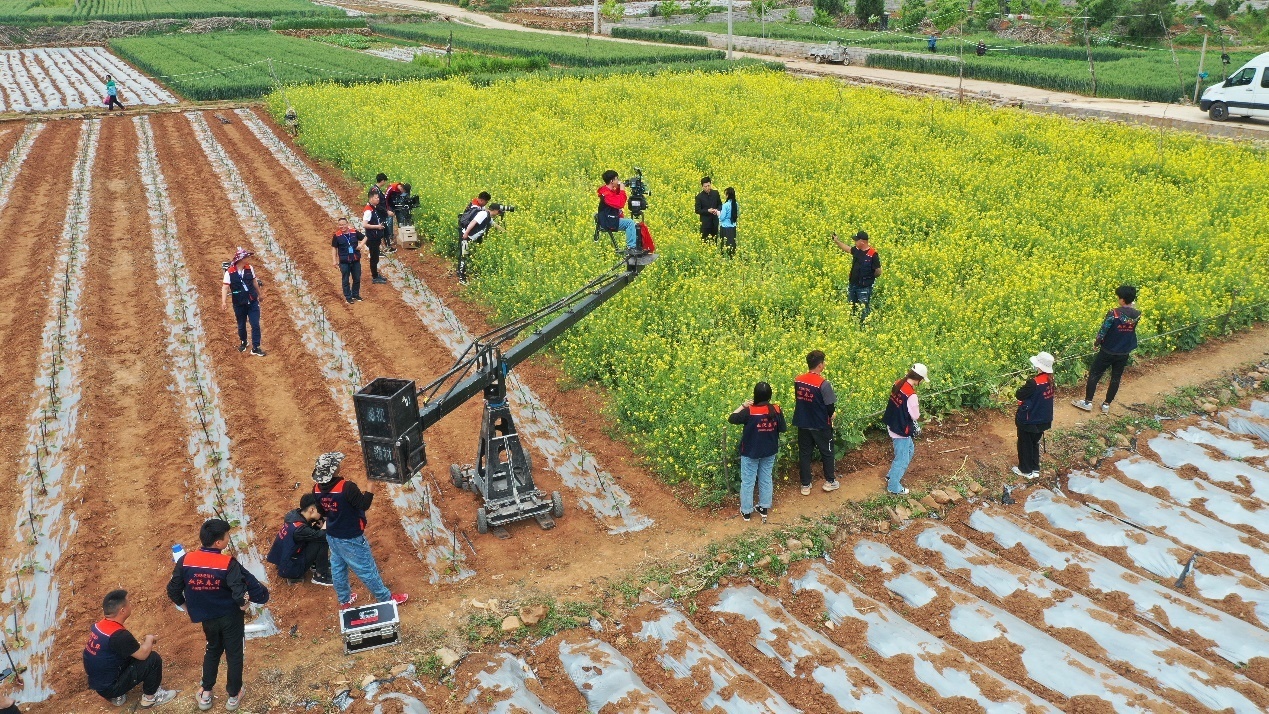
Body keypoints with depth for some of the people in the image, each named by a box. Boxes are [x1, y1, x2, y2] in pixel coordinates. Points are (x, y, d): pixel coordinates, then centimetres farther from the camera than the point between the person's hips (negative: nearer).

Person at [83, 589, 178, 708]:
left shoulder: (98, 625, -2)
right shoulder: (119, 635, -29)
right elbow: (143, 654, -17)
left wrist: (143, 644, 9)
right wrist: (149, 639, 1)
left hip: (97, 682, 9)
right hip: (109, 687, -9)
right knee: (153, 658, -9)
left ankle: (116, 696, 20)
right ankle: (150, 697, 9)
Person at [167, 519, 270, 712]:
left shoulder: (185, 560, -14)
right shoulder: (229, 564, -26)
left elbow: (173, 590, -6)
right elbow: (240, 594, -31)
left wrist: (186, 605, 13)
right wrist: (244, 603, -8)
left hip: (207, 617, 4)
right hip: (231, 617, -4)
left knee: (213, 650, 29)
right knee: (234, 654, 16)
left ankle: (205, 693, 36)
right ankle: (233, 696, 29)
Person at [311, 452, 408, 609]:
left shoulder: (317, 489, -9)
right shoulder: (347, 487, -32)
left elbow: (322, 511, 6)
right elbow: (364, 504, -24)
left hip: (332, 536, 7)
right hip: (351, 539, -7)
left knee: (337, 568, 23)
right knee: (367, 569, 10)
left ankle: (344, 600, 42)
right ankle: (386, 599, 27)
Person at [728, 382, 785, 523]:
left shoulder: (749, 411, -24)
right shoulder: (776, 410, -13)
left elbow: (731, 419, -12)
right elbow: (783, 429, -2)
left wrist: (743, 406, -4)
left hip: (750, 452, -4)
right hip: (769, 452, 4)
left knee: (747, 481, 11)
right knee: (766, 479, 20)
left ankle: (746, 511, 21)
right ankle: (764, 508, 32)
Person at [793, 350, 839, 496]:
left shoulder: (798, 380, -7)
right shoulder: (824, 384, -25)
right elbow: (831, 408, -20)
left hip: (803, 424, 5)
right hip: (821, 426, -4)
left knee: (804, 454, 16)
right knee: (827, 452, 18)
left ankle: (805, 485, 23)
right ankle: (830, 481, 32)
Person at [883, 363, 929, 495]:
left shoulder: (898, 384, -5)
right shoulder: (911, 394, -30)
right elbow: (915, 416, -19)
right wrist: (917, 408, 1)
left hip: (893, 424, 9)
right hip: (901, 431, -9)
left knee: (909, 451, 28)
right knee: (902, 459, 10)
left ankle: (892, 476, 40)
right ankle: (894, 486, 25)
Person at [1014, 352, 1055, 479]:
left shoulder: (1034, 383, -31)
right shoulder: (1049, 379, -7)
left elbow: (1019, 395, -20)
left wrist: (1023, 387, -4)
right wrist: (1028, 386, -4)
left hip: (1028, 421, -7)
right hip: (1042, 420, 7)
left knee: (1024, 445, 14)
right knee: (1034, 443, 25)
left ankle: (1026, 470, 28)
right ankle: (1035, 469, 35)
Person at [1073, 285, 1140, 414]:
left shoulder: (1114, 313, -24)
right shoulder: (1137, 315, -8)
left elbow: (1103, 332, -19)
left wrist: (1096, 343, 0)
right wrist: (1133, 306, 18)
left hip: (1108, 351, -4)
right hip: (1124, 353, 5)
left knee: (1094, 374, 10)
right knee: (1115, 378, 15)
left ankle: (1087, 402, 15)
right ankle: (1106, 404, 23)